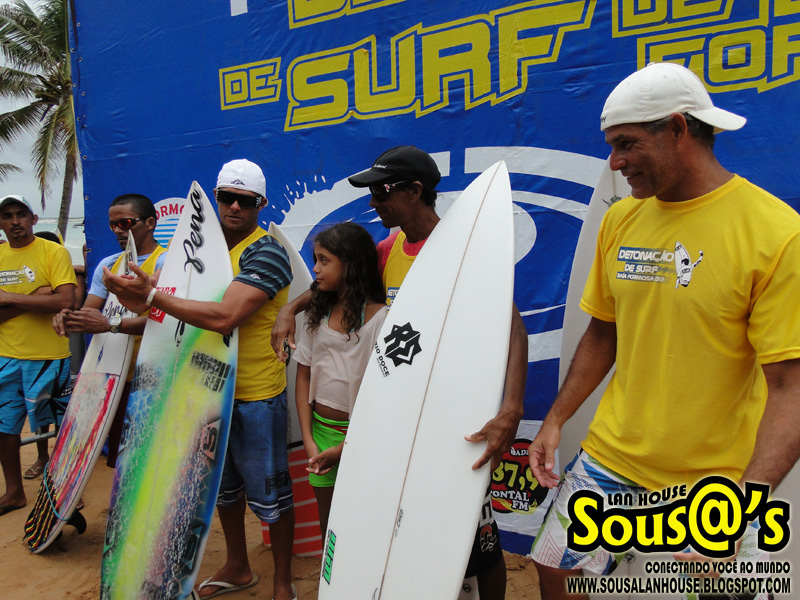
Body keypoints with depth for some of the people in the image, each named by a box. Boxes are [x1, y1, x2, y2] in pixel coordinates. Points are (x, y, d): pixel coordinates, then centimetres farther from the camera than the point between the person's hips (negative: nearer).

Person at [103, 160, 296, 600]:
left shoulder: (266, 253, -18)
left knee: (269, 495, 7)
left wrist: (153, 295, -21)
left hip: (255, 396, -8)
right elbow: (191, 305, 14)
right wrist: (141, 305, -5)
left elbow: (224, 317, -29)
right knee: (223, 485, 22)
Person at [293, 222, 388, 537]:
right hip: (319, 428, 5)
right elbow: (304, 377, 6)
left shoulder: (380, 317, -14)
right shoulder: (317, 314, 5)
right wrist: (308, 438, -2)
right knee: (326, 519, 19)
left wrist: (348, 447, -16)